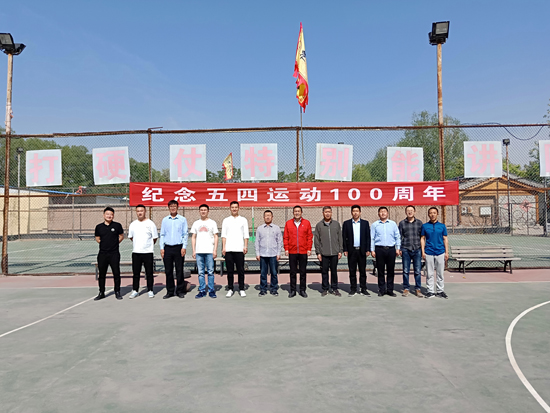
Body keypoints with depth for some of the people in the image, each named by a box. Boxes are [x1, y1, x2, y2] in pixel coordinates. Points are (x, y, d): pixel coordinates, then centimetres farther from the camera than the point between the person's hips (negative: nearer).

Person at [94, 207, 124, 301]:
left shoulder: (117, 225, 0)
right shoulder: (99, 227, 5)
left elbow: (121, 236, 12)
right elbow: (97, 238, 18)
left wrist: (115, 243, 4)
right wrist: (103, 243, 7)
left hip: (114, 253, -2)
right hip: (102, 253, 2)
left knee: (116, 273, 0)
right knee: (101, 274, 9)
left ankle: (117, 292, 13)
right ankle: (101, 293, 21)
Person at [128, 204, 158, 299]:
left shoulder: (150, 223, -2)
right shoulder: (133, 224, 8)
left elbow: (155, 238, 3)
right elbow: (130, 237, 20)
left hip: (148, 252, -3)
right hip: (136, 252, 3)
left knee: (149, 273, 2)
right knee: (136, 272, 8)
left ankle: (150, 291, 11)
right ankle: (135, 291, 17)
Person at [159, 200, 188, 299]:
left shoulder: (182, 219, 5)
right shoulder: (165, 220, 12)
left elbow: (185, 234, 3)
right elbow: (162, 234, 12)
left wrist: (184, 247, -6)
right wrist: (161, 248, 4)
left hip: (178, 247, -2)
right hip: (167, 247, 2)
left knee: (179, 270, 0)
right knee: (168, 271, 4)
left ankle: (180, 291, 10)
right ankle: (170, 291, 13)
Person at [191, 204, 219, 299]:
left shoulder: (212, 222, 7)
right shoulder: (196, 223, 14)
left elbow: (216, 237, 4)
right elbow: (193, 237, 13)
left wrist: (215, 250, -5)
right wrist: (193, 250, 5)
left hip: (210, 251, -2)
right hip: (199, 252, 2)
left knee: (210, 272, -2)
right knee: (200, 272, 4)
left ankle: (211, 291, 5)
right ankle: (202, 291, 11)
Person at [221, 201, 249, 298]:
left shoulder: (243, 220, 11)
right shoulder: (226, 220, 13)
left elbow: (246, 235, 7)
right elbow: (223, 235, 9)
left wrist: (245, 246, -3)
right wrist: (223, 247, 0)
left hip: (239, 249, -1)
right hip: (228, 249, 1)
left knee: (240, 270, 0)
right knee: (230, 270, 4)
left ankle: (241, 289, 8)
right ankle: (230, 289, 11)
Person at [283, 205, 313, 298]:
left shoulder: (306, 223, 4)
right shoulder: (288, 223, 5)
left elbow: (310, 237, 4)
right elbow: (285, 237, 5)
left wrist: (309, 249, -2)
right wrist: (286, 249, -2)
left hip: (303, 252, 0)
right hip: (292, 252, 0)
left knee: (303, 272, 6)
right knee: (292, 272, 6)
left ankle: (302, 290, 16)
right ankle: (293, 291, 15)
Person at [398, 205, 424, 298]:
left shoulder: (419, 222, 8)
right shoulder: (402, 223, 7)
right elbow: (399, 236, 9)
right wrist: (399, 248, 3)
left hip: (417, 249, 0)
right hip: (406, 249, 0)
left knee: (418, 271, 1)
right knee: (405, 270, 3)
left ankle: (418, 289, 10)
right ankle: (406, 289, 13)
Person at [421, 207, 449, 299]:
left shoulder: (442, 226, 7)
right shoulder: (425, 226, 5)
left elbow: (445, 239, 8)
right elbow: (422, 239, 6)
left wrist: (447, 252, 2)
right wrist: (423, 252, -1)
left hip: (440, 252, 1)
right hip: (429, 253, 0)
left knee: (440, 273, 5)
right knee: (430, 274, 3)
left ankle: (441, 291, 14)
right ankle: (430, 291, 10)